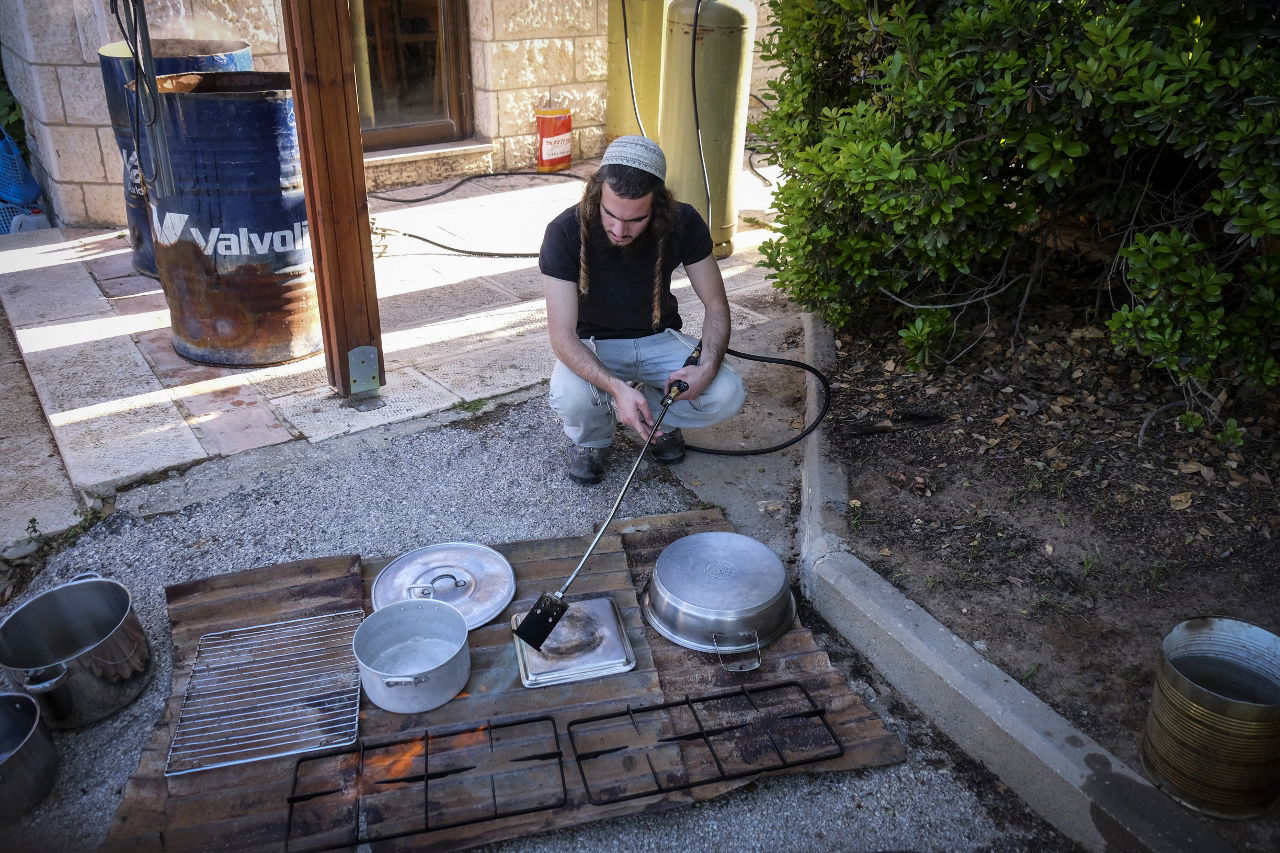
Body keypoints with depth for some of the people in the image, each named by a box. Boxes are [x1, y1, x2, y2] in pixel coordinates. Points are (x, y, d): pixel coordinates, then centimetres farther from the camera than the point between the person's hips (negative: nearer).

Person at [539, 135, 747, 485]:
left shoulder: (683, 223, -19)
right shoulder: (565, 233, -27)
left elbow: (715, 304, -10)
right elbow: (562, 334, -29)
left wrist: (708, 367, -29)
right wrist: (617, 388, -45)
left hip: (659, 339, 2)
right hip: (594, 345, -2)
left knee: (728, 395, -23)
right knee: (569, 396, -35)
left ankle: (656, 414, 10)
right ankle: (590, 440, 3)